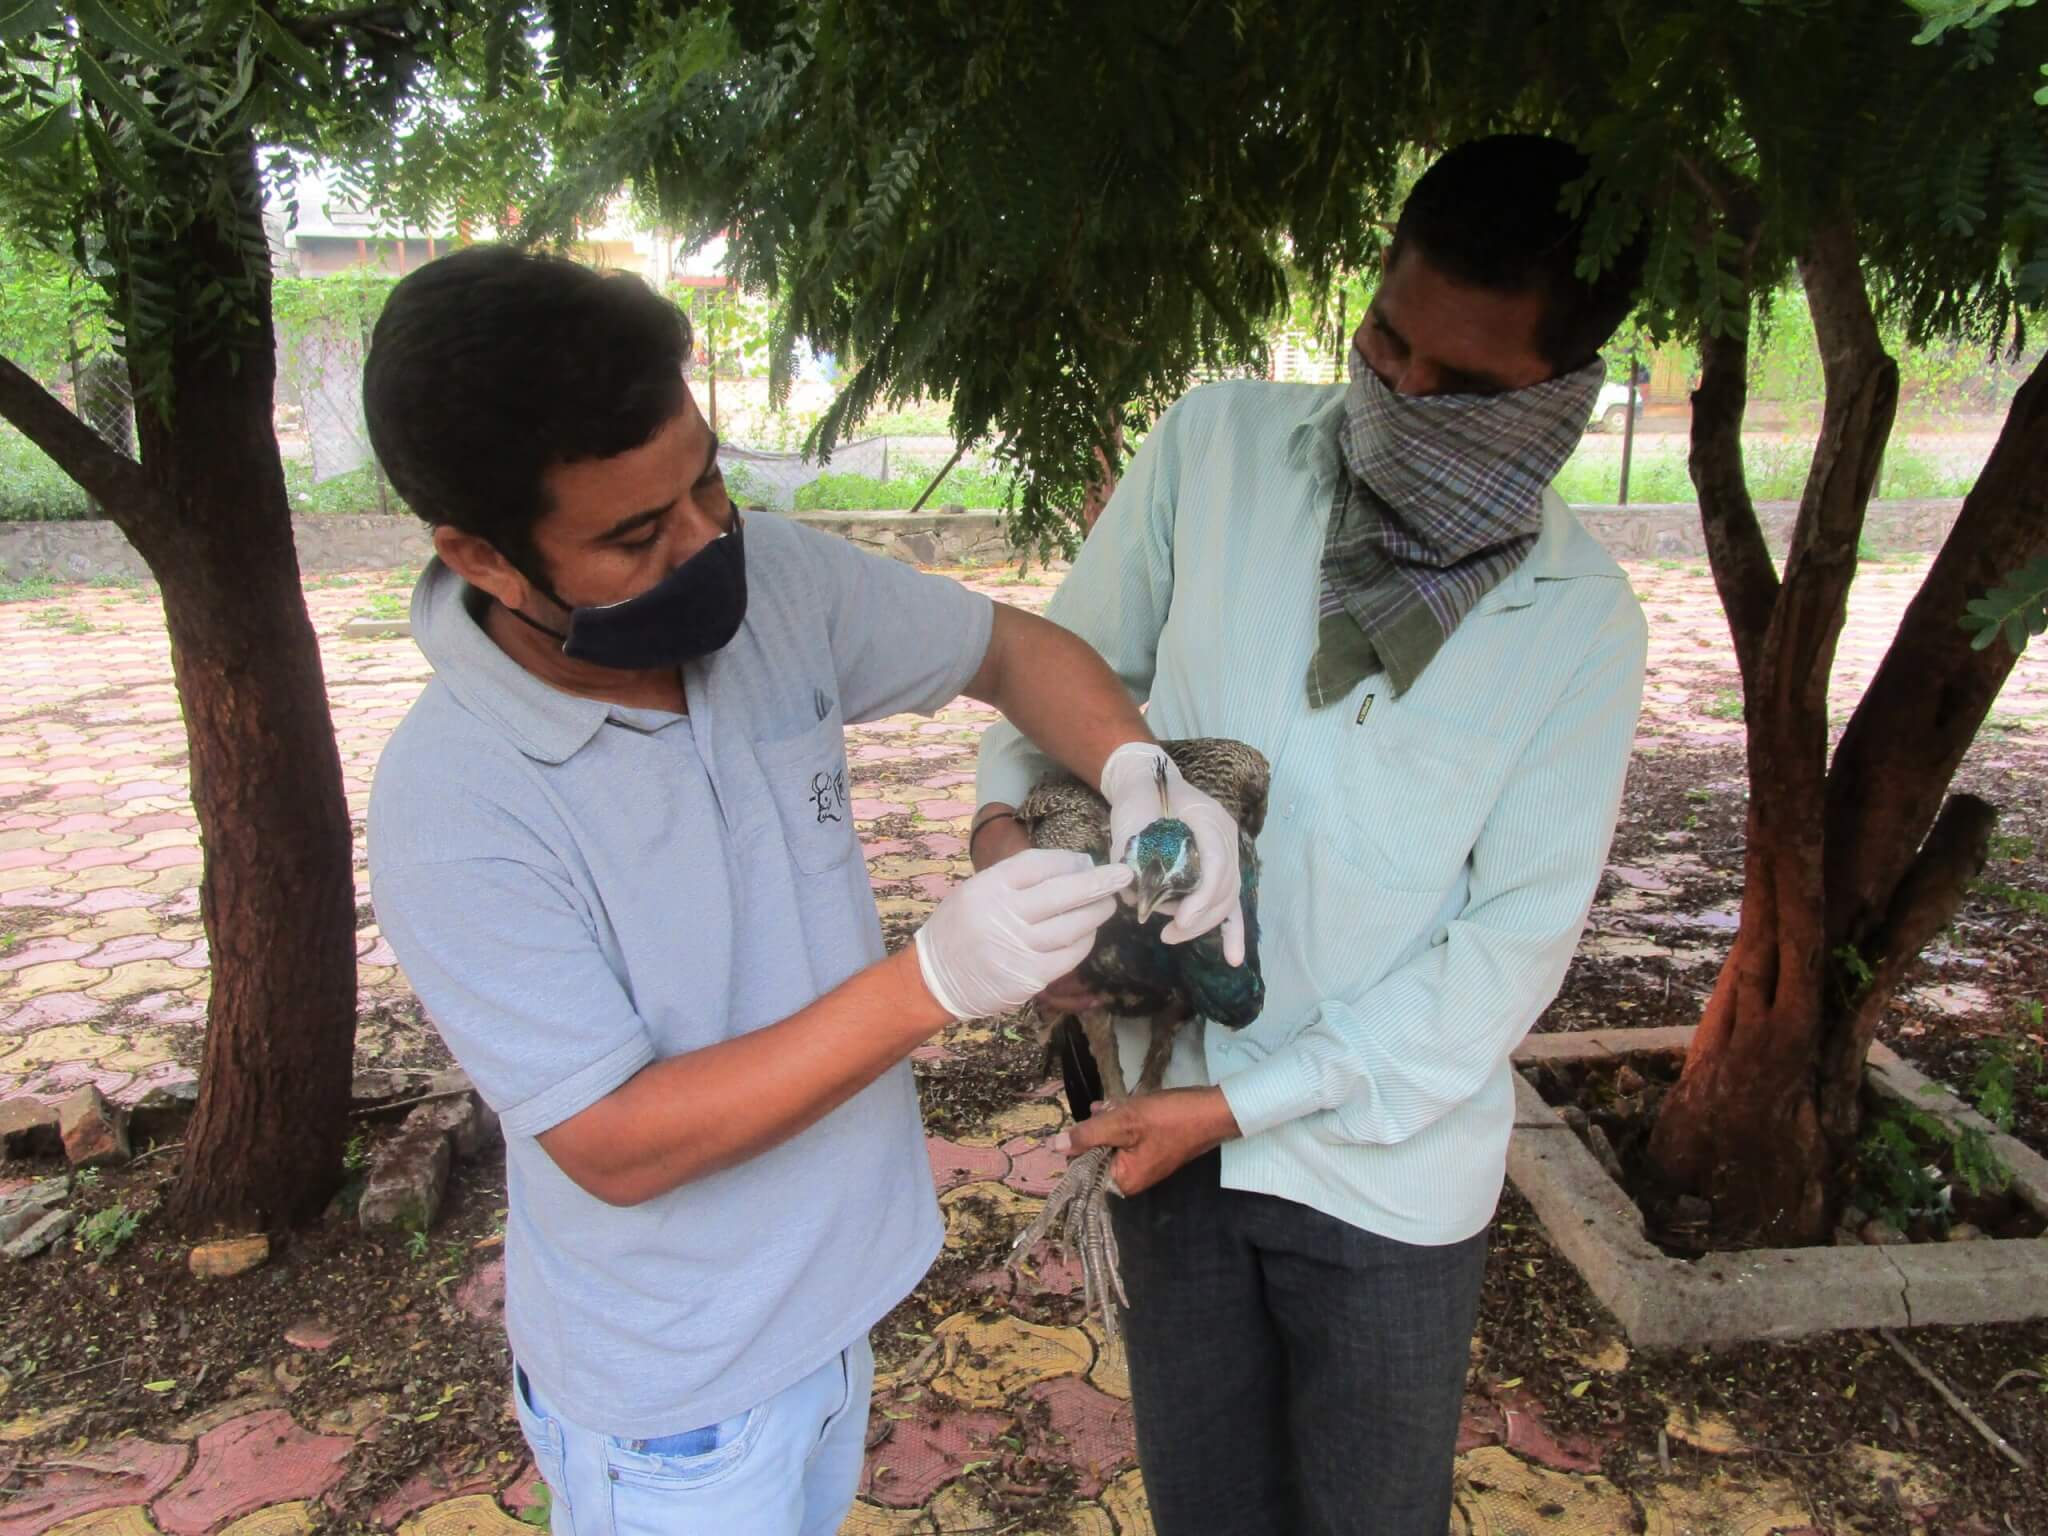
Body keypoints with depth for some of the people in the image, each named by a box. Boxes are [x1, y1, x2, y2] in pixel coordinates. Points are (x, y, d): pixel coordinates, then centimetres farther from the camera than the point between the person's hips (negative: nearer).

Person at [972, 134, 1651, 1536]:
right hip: (1171, 1102, 1)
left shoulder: (1580, 621, -11)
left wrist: (1249, 1103, -16)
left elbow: (1518, 935, -12)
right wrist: (1005, 817, -20)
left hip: (1391, 1159, -1)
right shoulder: (1217, 446, -10)